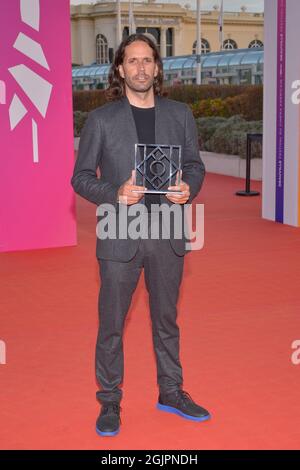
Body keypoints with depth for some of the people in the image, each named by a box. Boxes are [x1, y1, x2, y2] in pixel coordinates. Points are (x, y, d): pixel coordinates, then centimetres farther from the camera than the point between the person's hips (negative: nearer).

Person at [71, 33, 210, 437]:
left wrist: (188, 187, -10)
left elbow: (195, 163, 12)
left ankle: (171, 392, 32)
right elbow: (81, 177, -1)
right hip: (120, 236, -2)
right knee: (111, 325, 6)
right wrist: (114, 194, -19)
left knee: (166, 318, 16)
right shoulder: (101, 119, -2)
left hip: (168, 234, 3)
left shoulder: (180, 114, 5)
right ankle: (109, 402, 22)